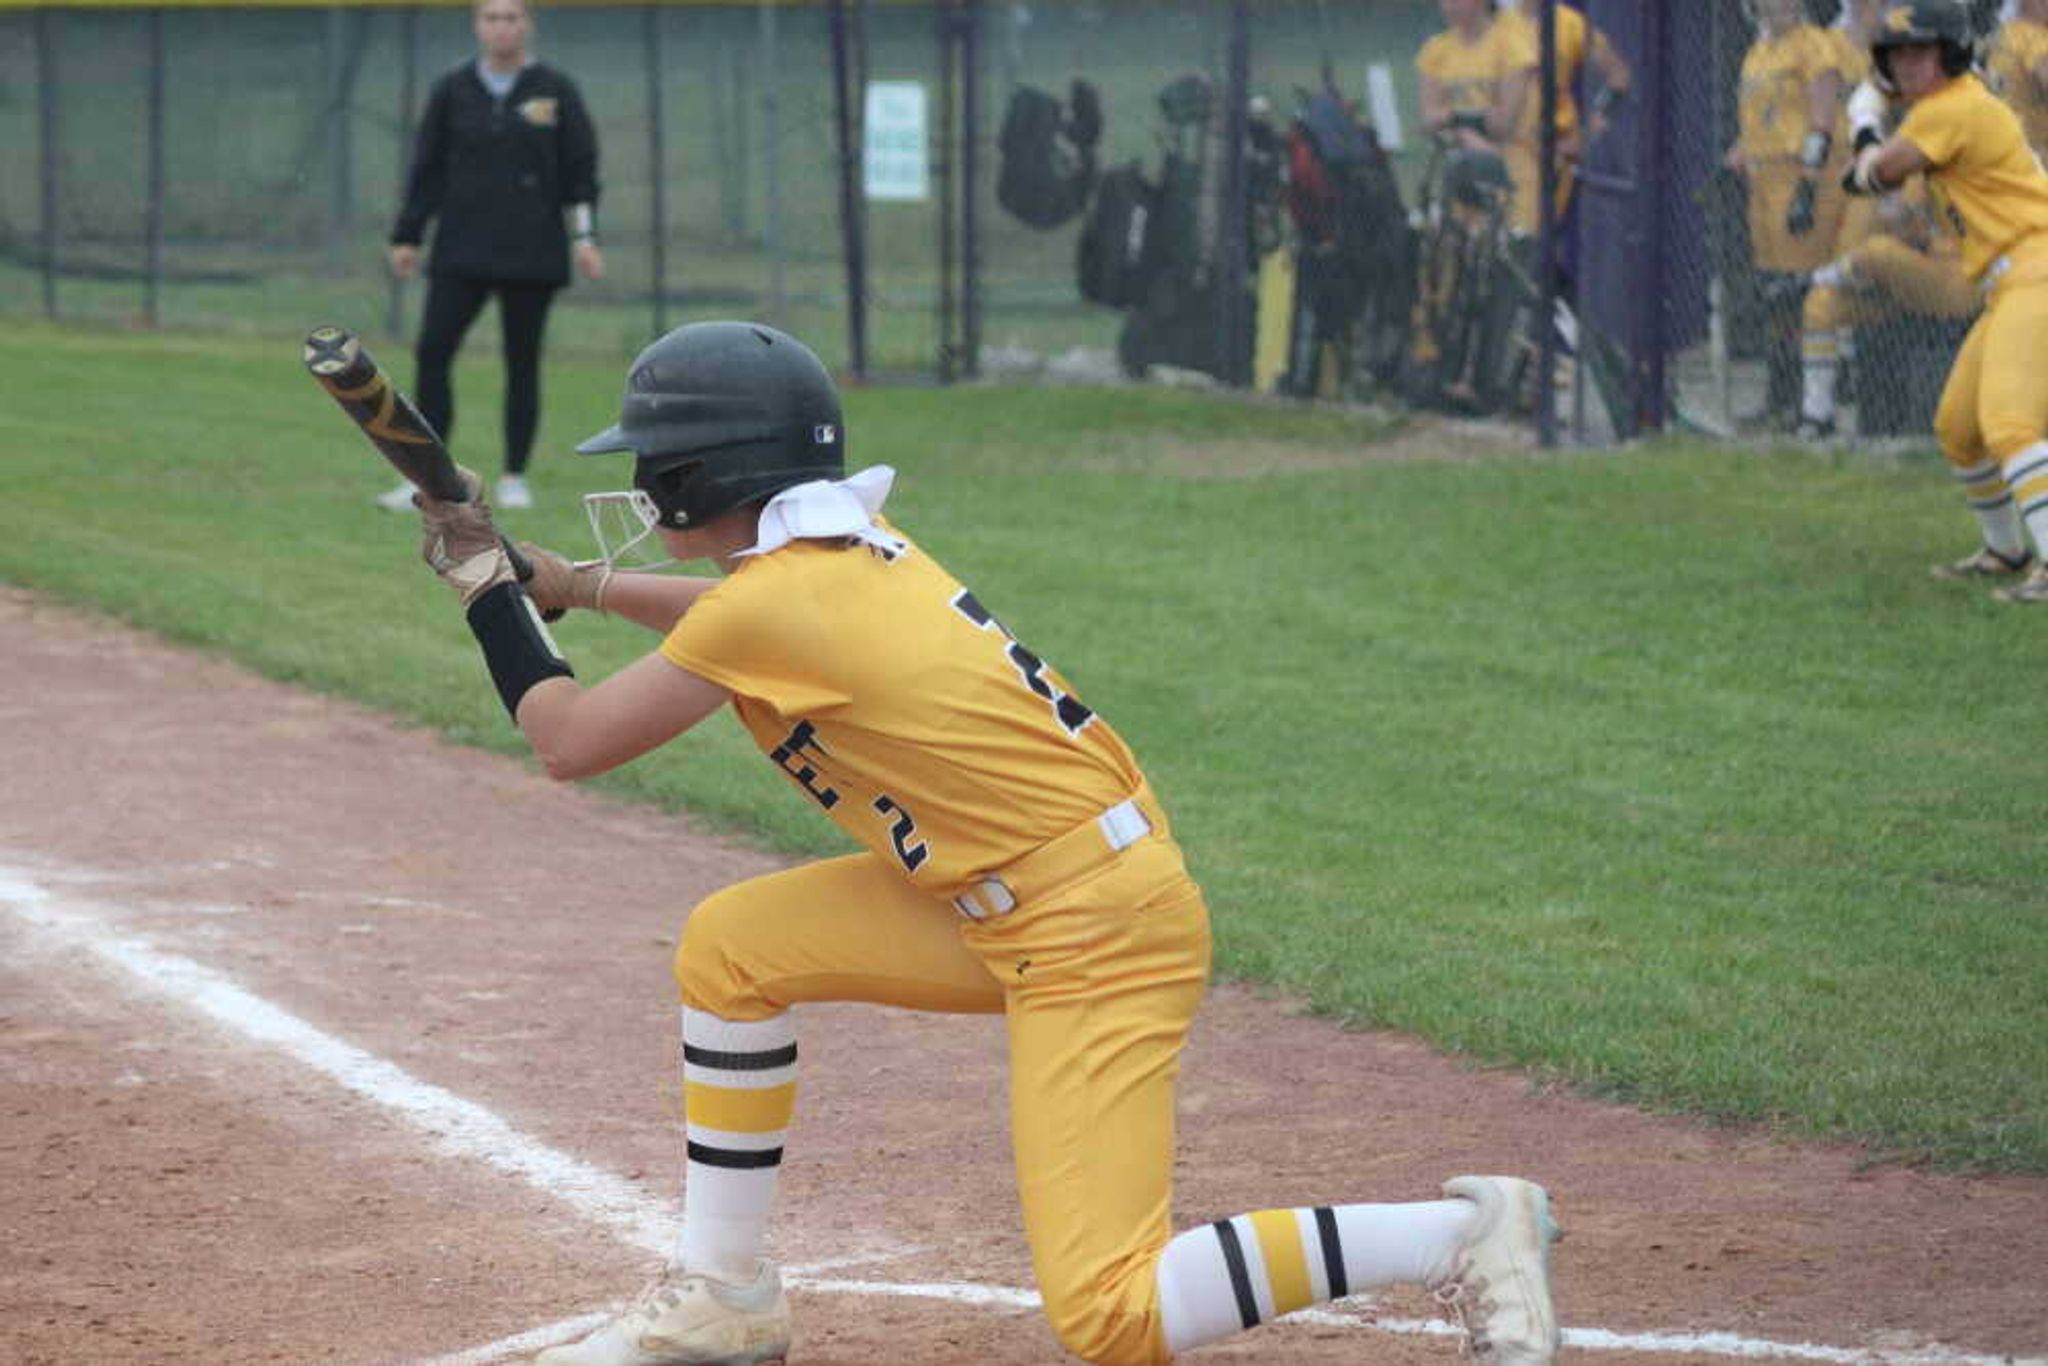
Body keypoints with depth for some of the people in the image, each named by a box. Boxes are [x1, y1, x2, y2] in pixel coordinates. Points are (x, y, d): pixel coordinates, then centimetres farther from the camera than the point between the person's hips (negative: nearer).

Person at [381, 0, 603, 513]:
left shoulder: (555, 91, 2)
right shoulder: (452, 91, 5)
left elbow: (580, 169, 4)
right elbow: (427, 168, 8)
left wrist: (584, 237, -4)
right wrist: (407, 236, 6)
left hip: (532, 255, -1)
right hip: (462, 251, 1)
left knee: (522, 362, 3)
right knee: (432, 352, -9)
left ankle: (514, 479, 13)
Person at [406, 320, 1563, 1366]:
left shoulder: (775, 603, -18)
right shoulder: (846, 543, 7)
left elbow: (570, 741, -8)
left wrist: (489, 586, 5)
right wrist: (573, 584, 29)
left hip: (1096, 933, -10)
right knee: (731, 947, 13)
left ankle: (1462, 1233, -9)